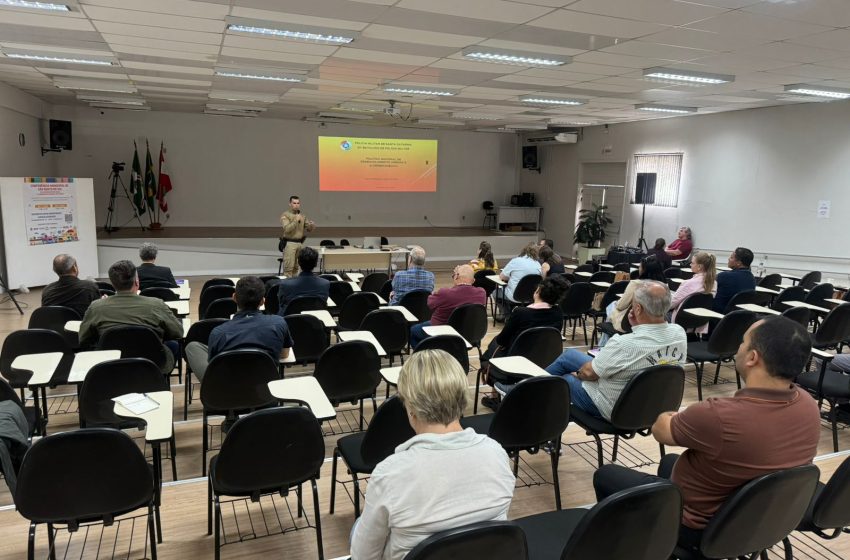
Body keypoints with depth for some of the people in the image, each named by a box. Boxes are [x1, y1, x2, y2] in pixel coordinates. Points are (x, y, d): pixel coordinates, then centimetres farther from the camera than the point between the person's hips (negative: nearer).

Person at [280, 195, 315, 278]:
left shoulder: (302, 216, 13)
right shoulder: (285, 215, -6)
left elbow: (309, 229, 10)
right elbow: (287, 229, -18)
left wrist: (312, 225, -12)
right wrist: (296, 221, -24)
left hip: (299, 243, 6)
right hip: (289, 243, -6)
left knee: (296, 267, 9)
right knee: (288, 267, -8)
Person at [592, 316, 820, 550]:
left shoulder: (717, 415, -37)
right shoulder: (809, 406, -16)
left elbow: (661, 429, -15)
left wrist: (677, 417, 7)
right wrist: (691, 420, 3)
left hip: (698, 528, -6)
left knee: (605, 475, 14)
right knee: (670, 461, 32)